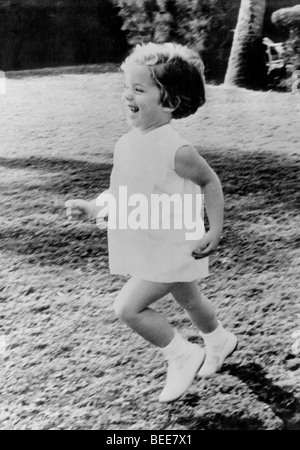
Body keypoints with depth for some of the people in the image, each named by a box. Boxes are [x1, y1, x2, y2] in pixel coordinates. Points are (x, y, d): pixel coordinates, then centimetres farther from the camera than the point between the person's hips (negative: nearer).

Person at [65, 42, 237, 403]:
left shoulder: (176, 150, -25)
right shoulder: (126, 144, -4)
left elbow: (210, 182, -11)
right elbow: (120, 191, 10)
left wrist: (215, 231, -11)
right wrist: (92, 208, -4)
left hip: (174, 248, -7)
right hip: (149, 248, 8)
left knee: (128, 306, -10)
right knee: (188, 299, 26)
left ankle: (184, 356, 10)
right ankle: (220, 342, 53)